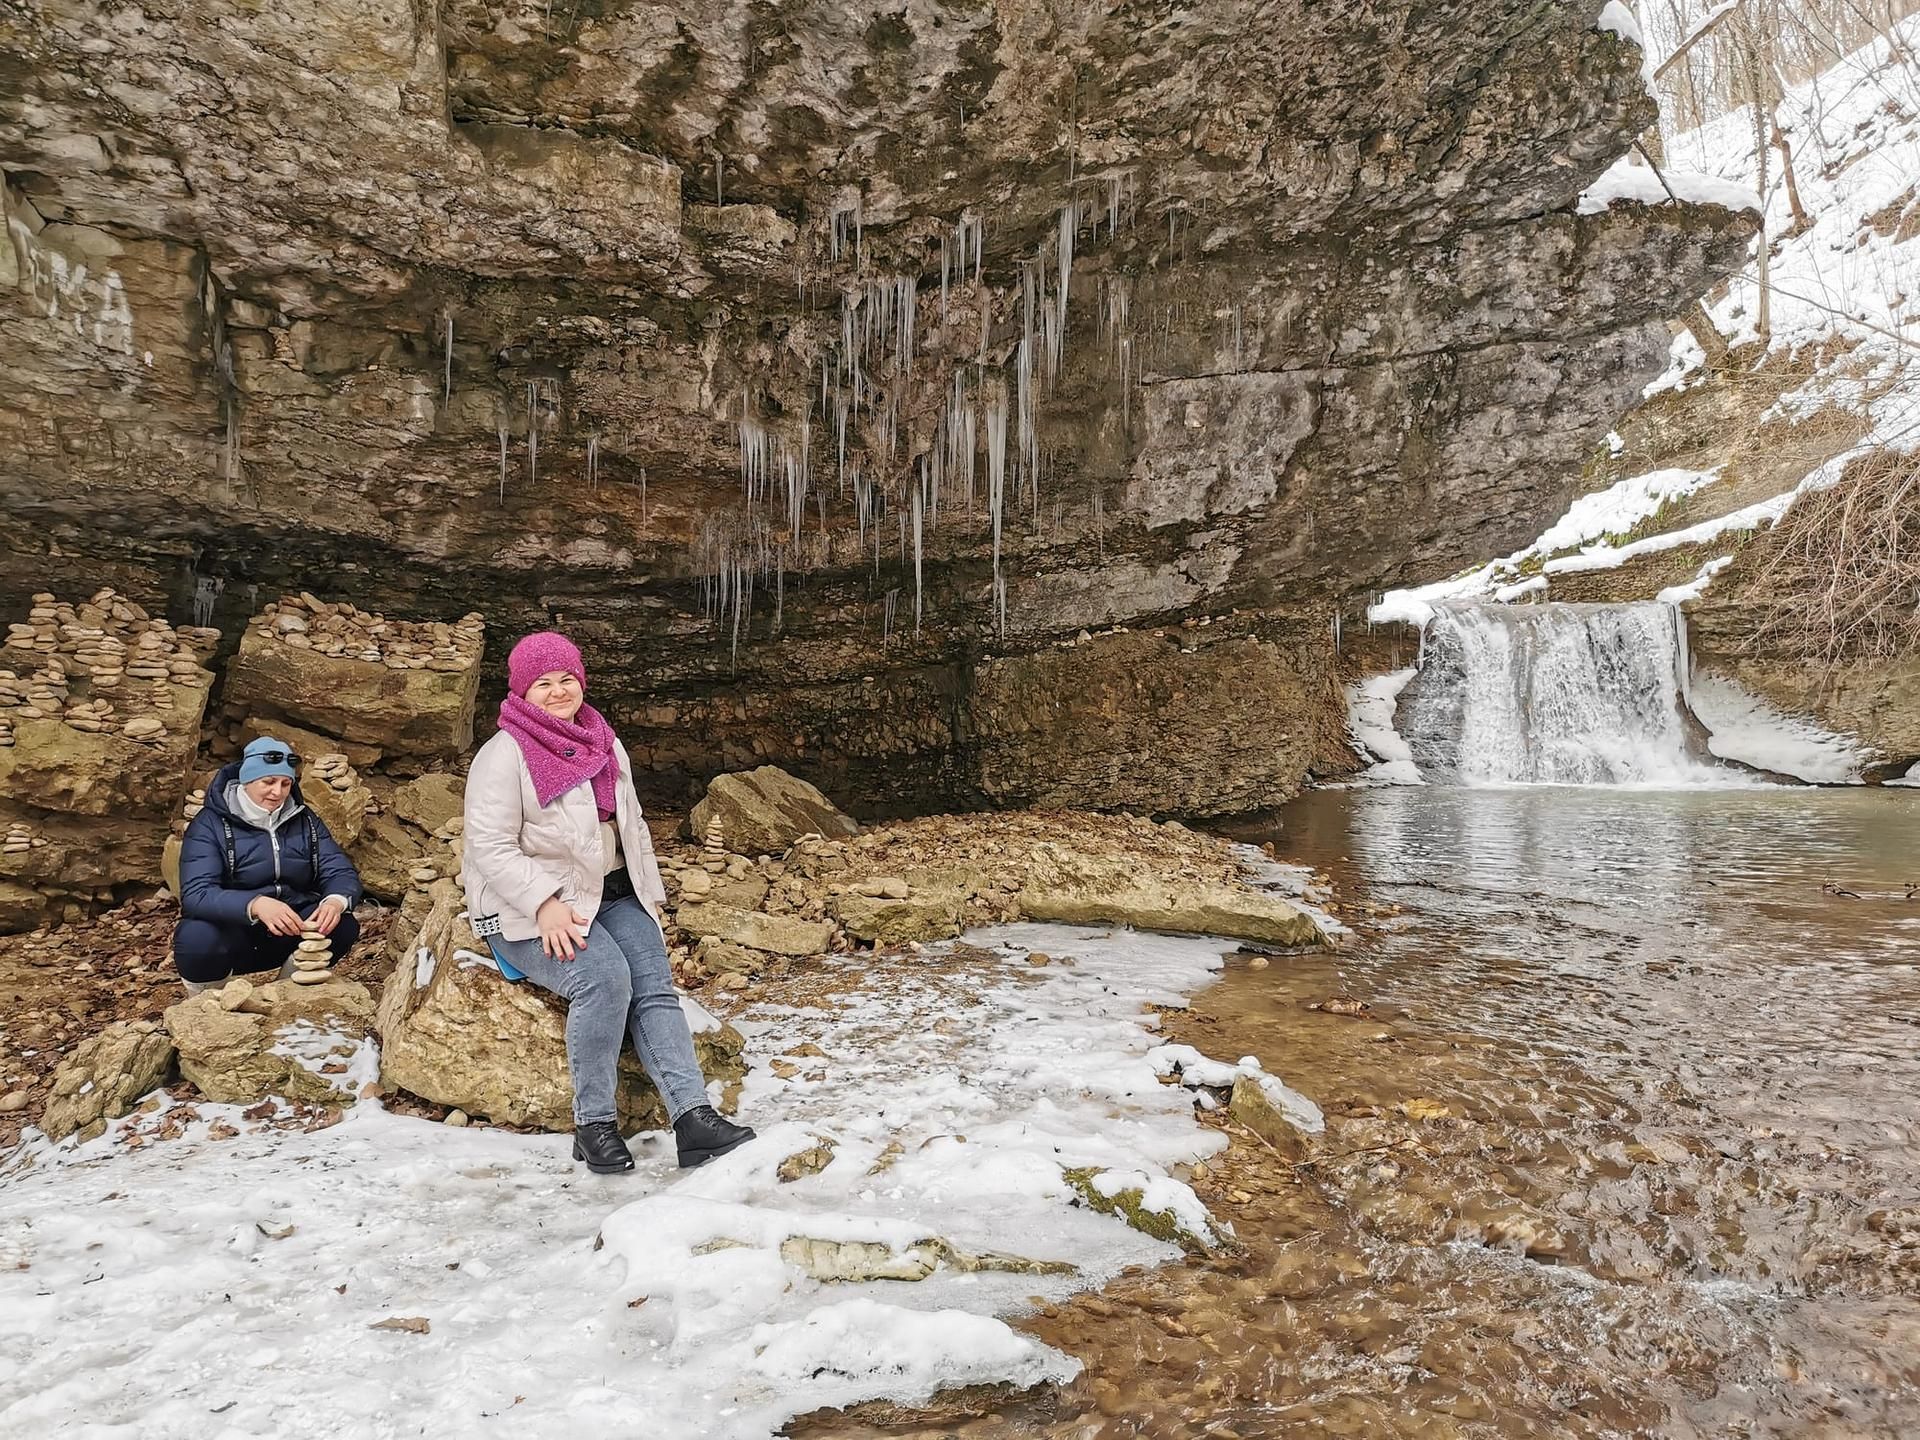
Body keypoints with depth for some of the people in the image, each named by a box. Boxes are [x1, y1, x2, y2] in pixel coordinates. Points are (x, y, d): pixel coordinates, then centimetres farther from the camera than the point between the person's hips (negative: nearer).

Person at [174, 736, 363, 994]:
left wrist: (336, 901, -30)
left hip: (286, 935, 4)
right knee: (197, 940, -35)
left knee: (344, 925, -22)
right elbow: (196, 894, -22)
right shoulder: (210, 824, -9)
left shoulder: (304, 820, 5)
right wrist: (255, 905, -42)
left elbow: (341, 872, -4)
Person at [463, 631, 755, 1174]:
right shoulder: (504, 755, -8)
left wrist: (650, 896, 13)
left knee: (656, 986, -17)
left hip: (612, 896, 6)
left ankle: (693, 1116, -27)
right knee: (605, 978, -30)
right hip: (533, 910, -6)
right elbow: (491, 847, -15)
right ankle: (593, 1123, -18)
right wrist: (546, 905, -26)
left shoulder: (605, 745, 13)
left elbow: (632, 827, 21)